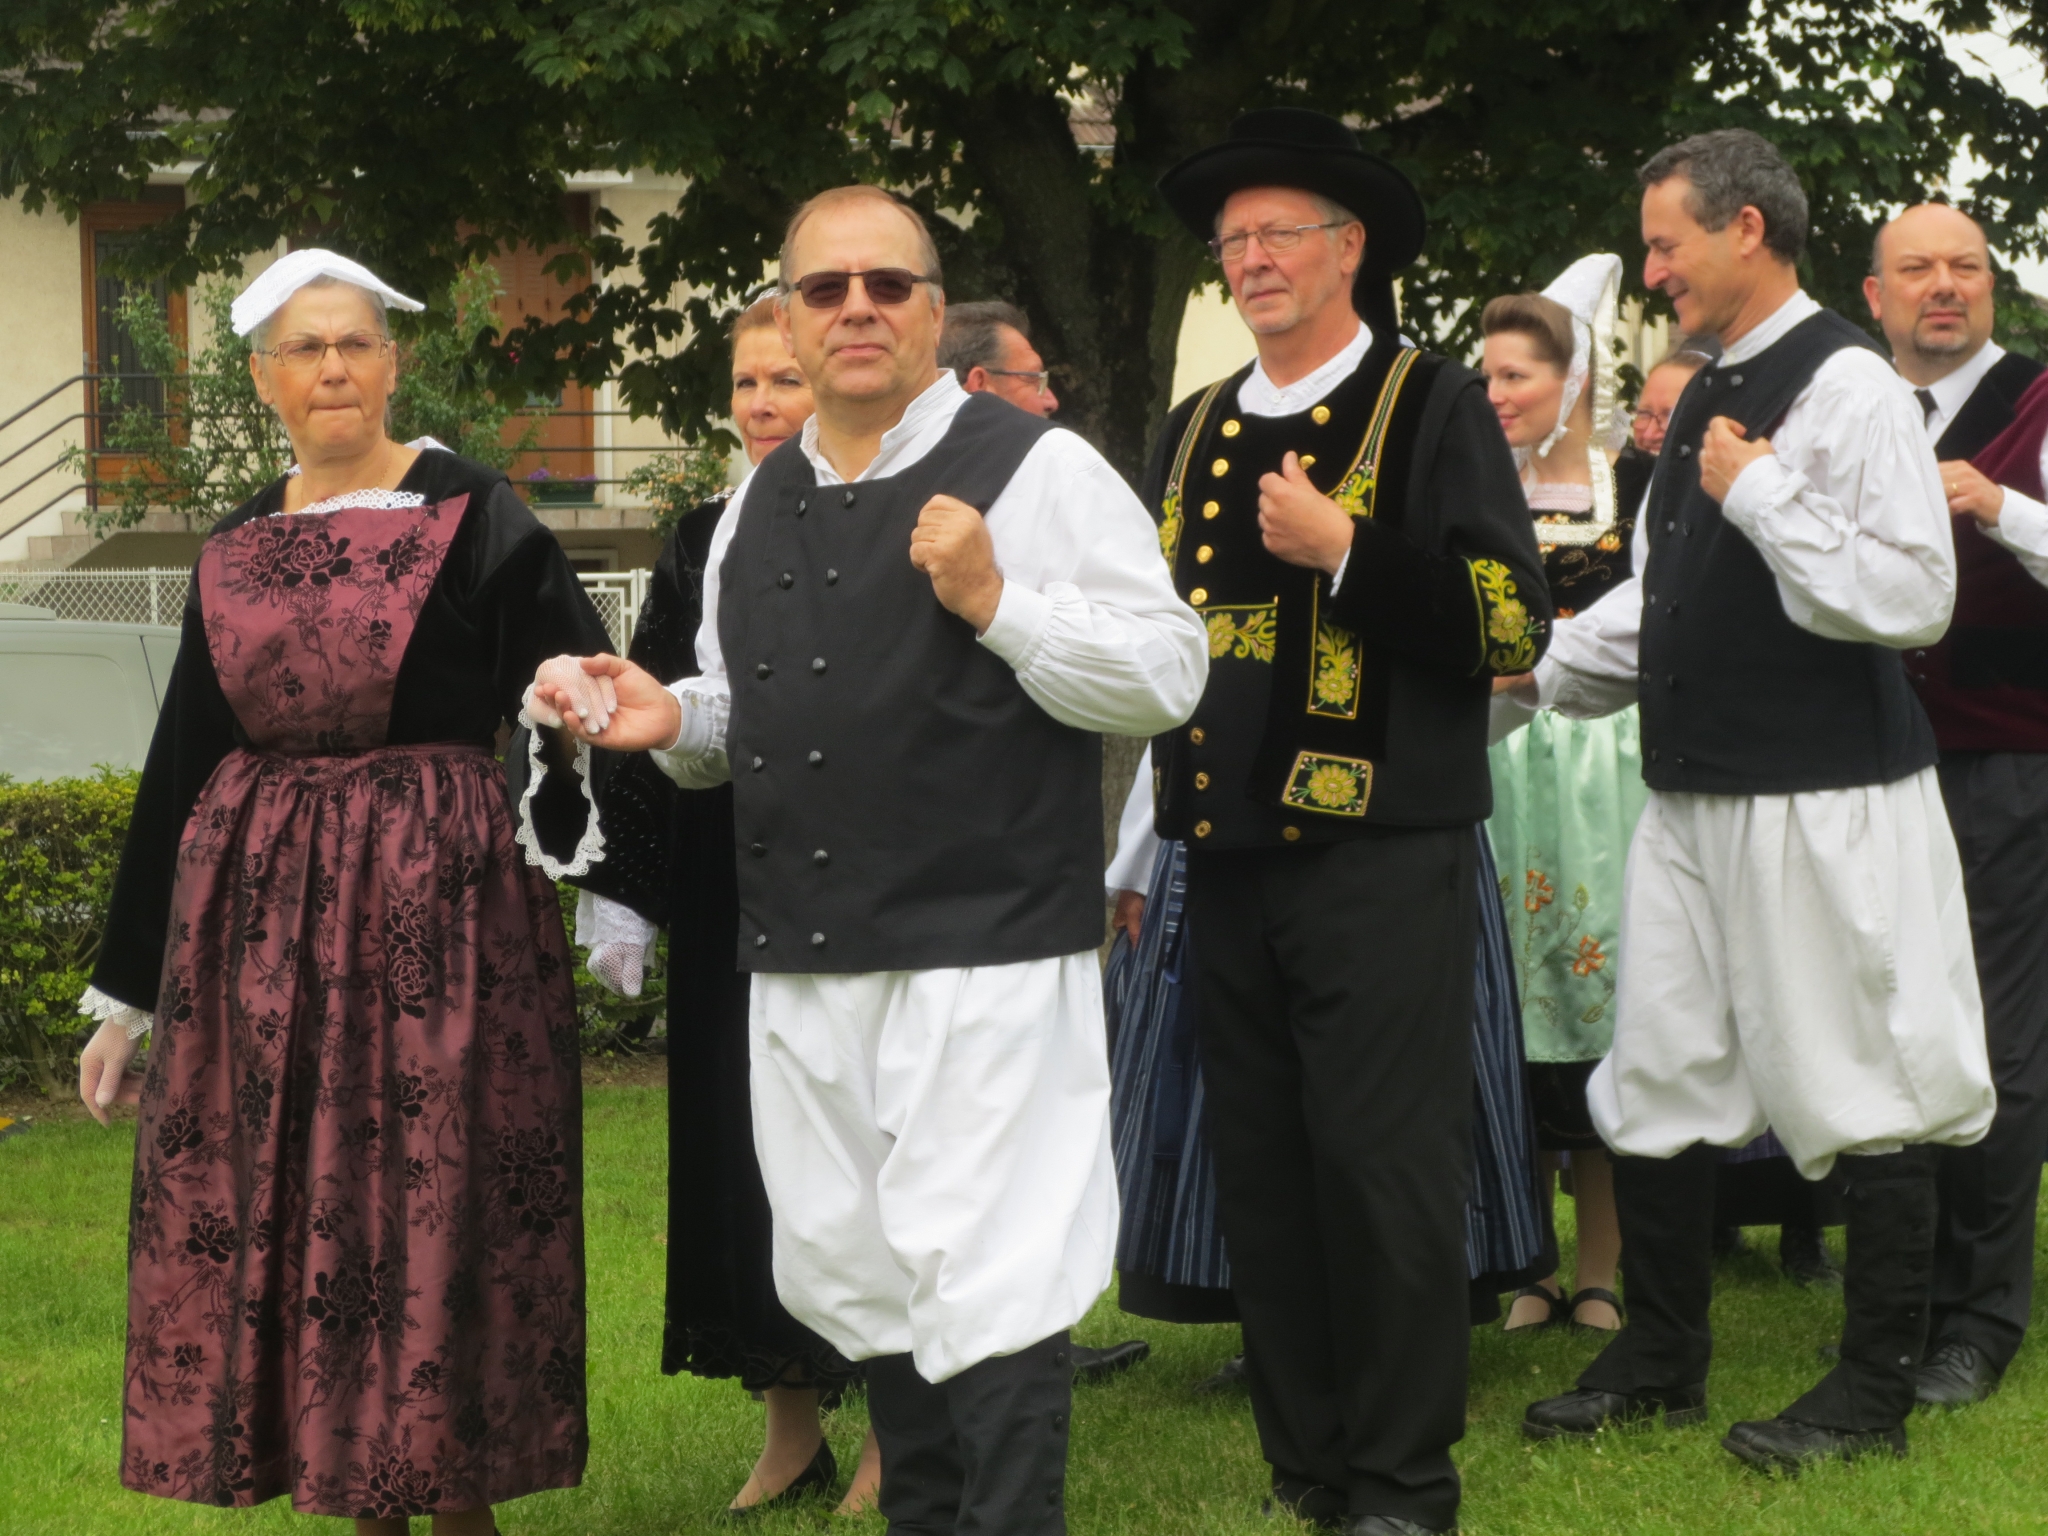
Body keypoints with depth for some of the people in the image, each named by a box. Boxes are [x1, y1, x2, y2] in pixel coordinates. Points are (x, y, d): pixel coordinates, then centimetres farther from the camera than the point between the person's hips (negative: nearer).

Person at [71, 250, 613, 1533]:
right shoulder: (238, 548, 11)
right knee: (280, 1210, 4)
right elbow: (183, 760, 14)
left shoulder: (473, 516, -1)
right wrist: (128, 992, 15)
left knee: (435, 1202, -2)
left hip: (434, 907, -4)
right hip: (256, 913, 4)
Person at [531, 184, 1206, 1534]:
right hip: (803, 960, 7)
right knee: (859, 1268, 15)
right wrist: (674, 721, 6)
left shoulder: (1037, 471, -5)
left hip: (980, 953, -7)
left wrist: (996, 604, -20)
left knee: (981, 1277, -8)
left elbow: (1166, 673, -10)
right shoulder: (760, 506, 16)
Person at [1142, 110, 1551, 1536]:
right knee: (1262, 1177, 9)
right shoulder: (1195, 431, 16)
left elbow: (1511, 623, -10)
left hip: (1379, 856, -6)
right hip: (1230, 852, 6)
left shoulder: (1435, 408, -1)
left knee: (1381, 1167, -4)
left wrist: (1344, 551, -18)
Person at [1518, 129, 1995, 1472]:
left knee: (1860, 1093, 2)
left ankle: (1877, 1393, 12)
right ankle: (1661, 1362, 25)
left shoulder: (1849, 388, -13)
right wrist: (1541, 676, 19)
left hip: (1823, 805, -9)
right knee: (1658, 1085, 13)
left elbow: (1914, 599, -22)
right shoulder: (1710, 397, 14)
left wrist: (1761, 491, -19)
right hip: (1696, 795, 9)